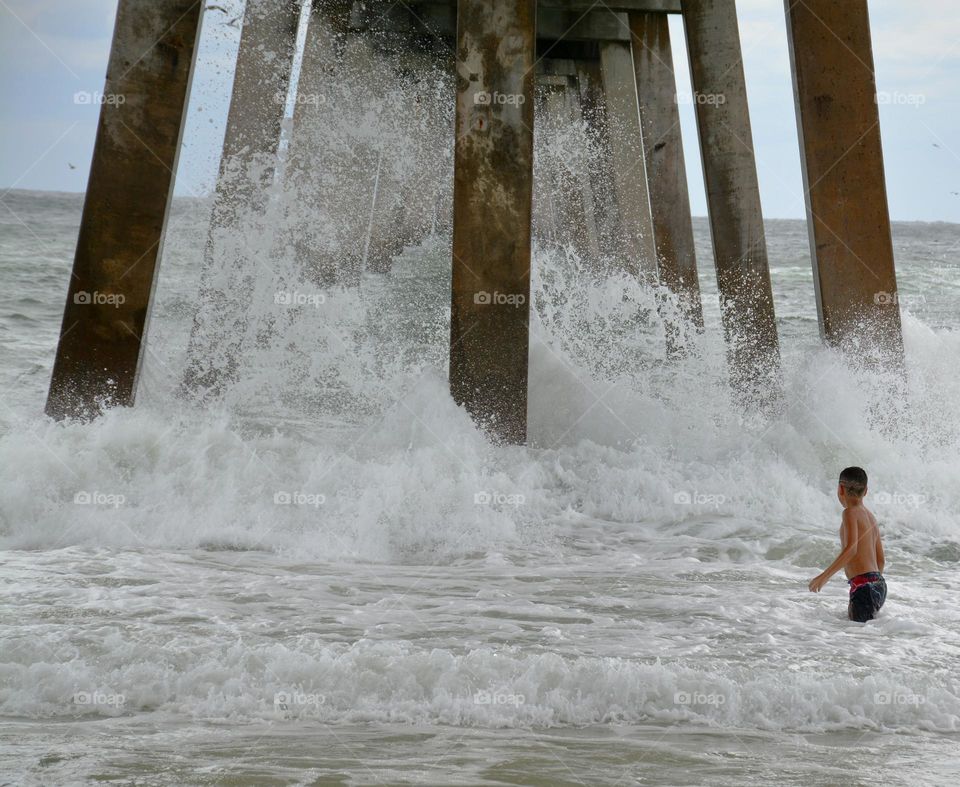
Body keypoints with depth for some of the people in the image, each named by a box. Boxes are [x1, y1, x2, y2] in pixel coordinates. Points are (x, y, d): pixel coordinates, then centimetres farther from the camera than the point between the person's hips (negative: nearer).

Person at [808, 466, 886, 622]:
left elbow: (851, 548, -22)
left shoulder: (851, 512, -7)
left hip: (864, 586, -8)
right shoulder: (871, 517, 18)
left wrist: (824, 576, -22)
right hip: (879, 585, 8)